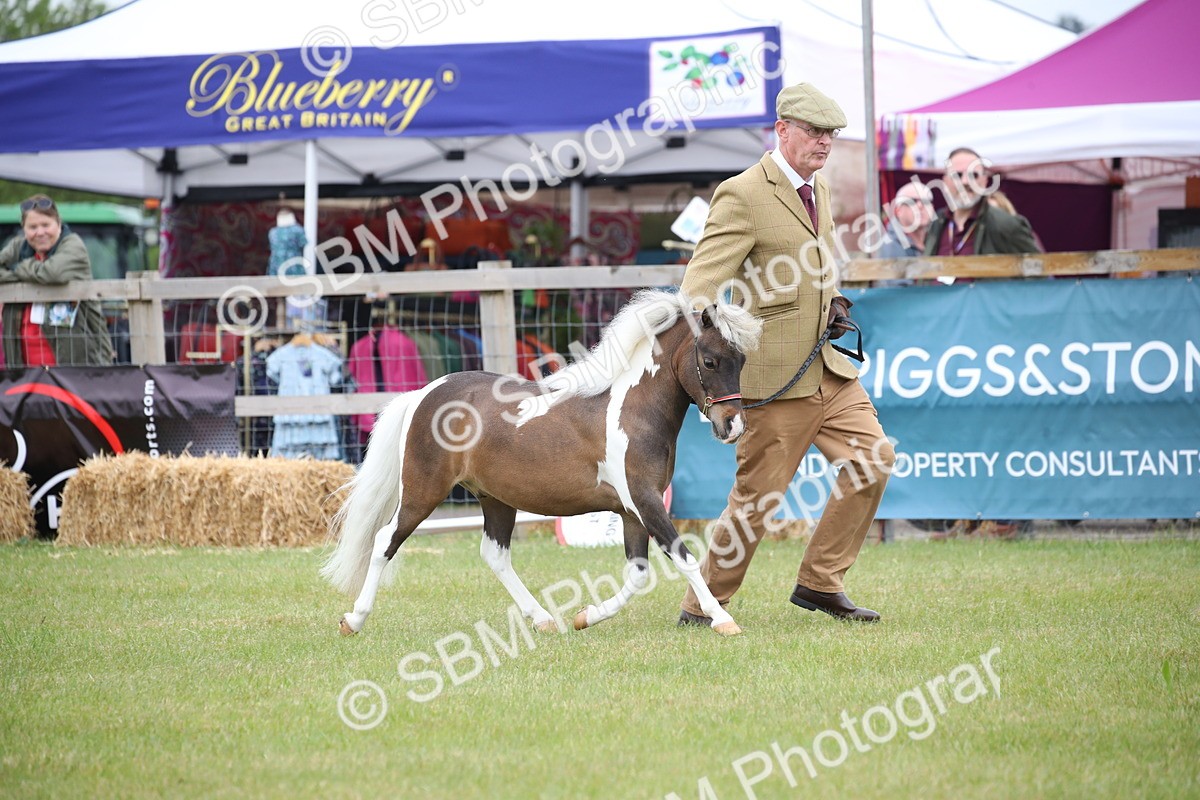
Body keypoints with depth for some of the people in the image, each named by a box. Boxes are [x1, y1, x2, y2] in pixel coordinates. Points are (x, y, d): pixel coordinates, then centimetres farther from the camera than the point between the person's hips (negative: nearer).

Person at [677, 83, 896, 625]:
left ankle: (820, 584, 13)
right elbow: (703, 281, -20)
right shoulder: (742, 195, -14)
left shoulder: (818, 186, 13)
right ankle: (700, 609, 12)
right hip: (774, 374, -8)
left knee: (873, 458, 3)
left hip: (827, 366, 8)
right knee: (757, 498, -3)